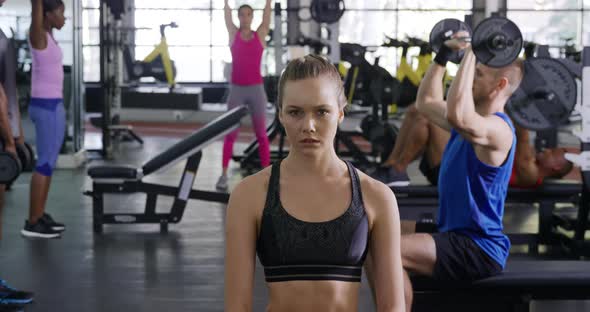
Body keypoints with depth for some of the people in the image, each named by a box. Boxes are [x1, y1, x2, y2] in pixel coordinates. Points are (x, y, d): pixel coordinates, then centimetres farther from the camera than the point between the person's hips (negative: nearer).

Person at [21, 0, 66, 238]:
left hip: (52, 105, 10)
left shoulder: (47, 35, 11)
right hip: (46, 106, -10)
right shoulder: (38, 35, -11)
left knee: (48, 163, 12)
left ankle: (40, 216, 19)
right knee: (45, 164, -6)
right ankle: (32, 223, -2)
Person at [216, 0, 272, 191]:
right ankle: (224, 175, 6)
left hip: (256, 89, 0)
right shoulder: (234, 34, 4)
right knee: (230, 133, 2)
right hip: (236, 89, 0)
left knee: (261, 134, 6)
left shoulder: (260, 35, 3)